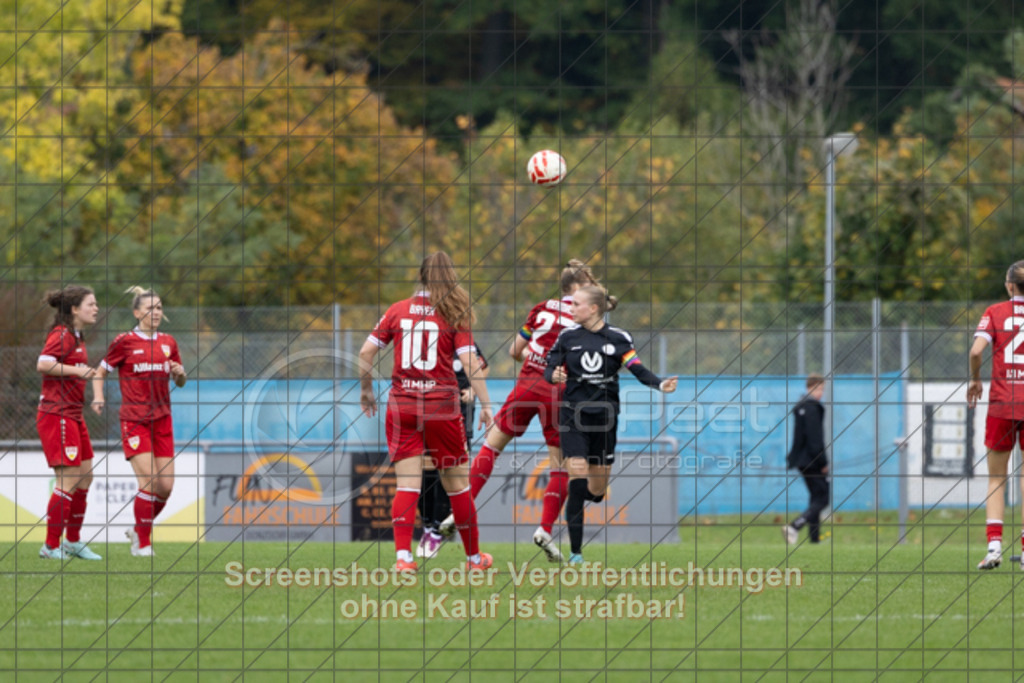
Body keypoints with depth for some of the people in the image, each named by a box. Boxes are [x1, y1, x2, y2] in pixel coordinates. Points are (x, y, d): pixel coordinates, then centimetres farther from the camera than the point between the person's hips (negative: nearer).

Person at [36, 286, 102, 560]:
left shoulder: (76, 337, 16)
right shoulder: (61, 335, -13)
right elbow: (43, 364, -25)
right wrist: (76, 370, -20)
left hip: (73, 415, 10)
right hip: (57, 415, -10)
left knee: (85, 476, 12)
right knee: (69, 481, -10)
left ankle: (73, 542, 22)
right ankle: (51, 546, -5)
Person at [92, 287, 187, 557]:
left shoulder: (168, 342, 11)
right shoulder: (124, 342, -3)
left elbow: (180, 382, 19)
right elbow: (100, 373, 4)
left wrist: (180, 373, -4)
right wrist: (98, 396, -14)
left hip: (162, 420, 5)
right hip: (134, 420, -5)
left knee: (166, 486, -1)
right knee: (149, 481, -15)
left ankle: (139, 529, 23)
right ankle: (142, 543, -2)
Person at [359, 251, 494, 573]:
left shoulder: (398, 311, 4)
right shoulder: (454, 314, -3)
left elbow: (366, 352, 3)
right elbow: (470, 362, -10)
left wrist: (366, 390, 16)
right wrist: (485, 404, -6)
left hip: (402, 405, 2)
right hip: (442, 407, -2)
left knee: (407, 485, 0)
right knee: (457, 484, 10)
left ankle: (403, 555, -14)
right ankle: (474, 556, 21)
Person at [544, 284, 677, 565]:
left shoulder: (618, 338, -1)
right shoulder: (568, 336, 2)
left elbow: (637, 369, -6)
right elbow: (550, 368, 0)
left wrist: (660, 384, -24)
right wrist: (554, 375, -24)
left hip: (604, 416, 1)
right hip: (574, 414, -1)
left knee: (597, 489, 7)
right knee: (578, 478, -15)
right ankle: (575, 551, -13)